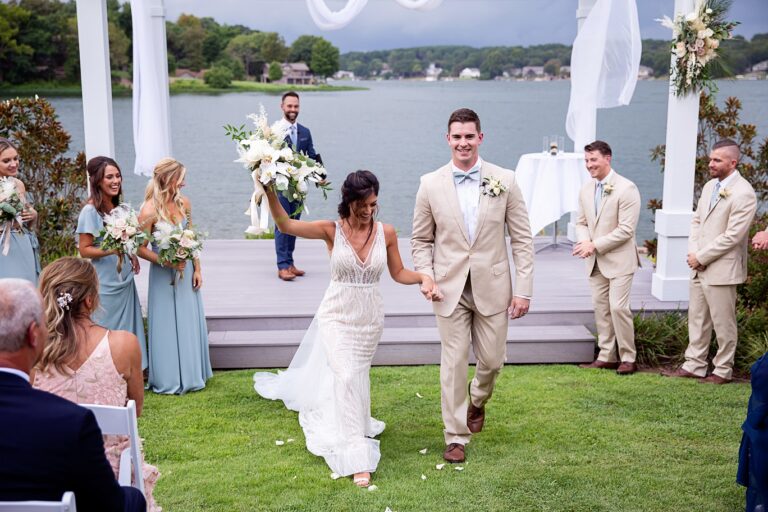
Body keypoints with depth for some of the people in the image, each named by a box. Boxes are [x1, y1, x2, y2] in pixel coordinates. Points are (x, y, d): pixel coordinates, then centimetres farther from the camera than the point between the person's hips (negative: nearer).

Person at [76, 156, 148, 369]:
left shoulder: (117, 207, 7)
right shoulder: (90, 211, -15)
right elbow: (84, 250, -15)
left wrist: (131, 255, 5)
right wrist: (112, 250, -28)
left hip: (124, 279, 8)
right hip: (105, 283, -7)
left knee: (127, 329, 14)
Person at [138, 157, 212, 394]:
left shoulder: (184, 203, -2)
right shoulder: (149, 210, -18)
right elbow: (141, 249, -13)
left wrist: (197, 269, 3)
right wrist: (166, 262, -21)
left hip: (186, 271, 5)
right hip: (163, 276, -5)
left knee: (190, 323, 14)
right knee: (167, 326, 6)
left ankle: (191, 374, 29)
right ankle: (169, 379, 20)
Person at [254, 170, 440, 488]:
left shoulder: (386, 233, -5)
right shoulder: (332, 230, -11)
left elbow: (399, 273, 4)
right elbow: (286, 225, -18)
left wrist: (423, 278, -14)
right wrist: (270, 192, -30)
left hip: (369, 318, 3)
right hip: (337, 316, -3)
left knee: (356, 377, 18)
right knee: (346, 377, -14)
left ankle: (349, 425, 46)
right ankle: (358, 458, -9)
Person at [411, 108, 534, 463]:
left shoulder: (504, 181, -3)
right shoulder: (431, 185, -1)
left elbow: (522, 238, -1)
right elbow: (421, 240, 7)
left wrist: (524, 289, -5)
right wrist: (426, 278, -7)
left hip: (492, 288, 0)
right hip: (450, 289, 0)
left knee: (492, 360, 10)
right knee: (453, 364, 4)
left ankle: (478, 401, 43)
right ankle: (456, 436, 18)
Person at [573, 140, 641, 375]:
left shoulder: (626, 189, -13)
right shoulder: (585, 190, 9)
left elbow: (626, 230, -17)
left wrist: (595, 245, -18)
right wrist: (584, 242, -8)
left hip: (619, 259, -6)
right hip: (595, 261, 7)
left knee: (618, 307, -9)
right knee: (601, 308, 9)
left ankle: (628, 358, 5)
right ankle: (606, 357, 18)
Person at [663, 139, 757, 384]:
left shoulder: (743, 194, -15)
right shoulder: (709, 186, 11)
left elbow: (732, 236, -19)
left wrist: (701, 257, -14)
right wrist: (693, 252, 0)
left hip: (721, 270, -8)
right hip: (699, 267, 8)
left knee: (723, 323, 5)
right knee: (697, 319, 14)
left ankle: (723, 370, 18)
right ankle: (694, 365, 25)